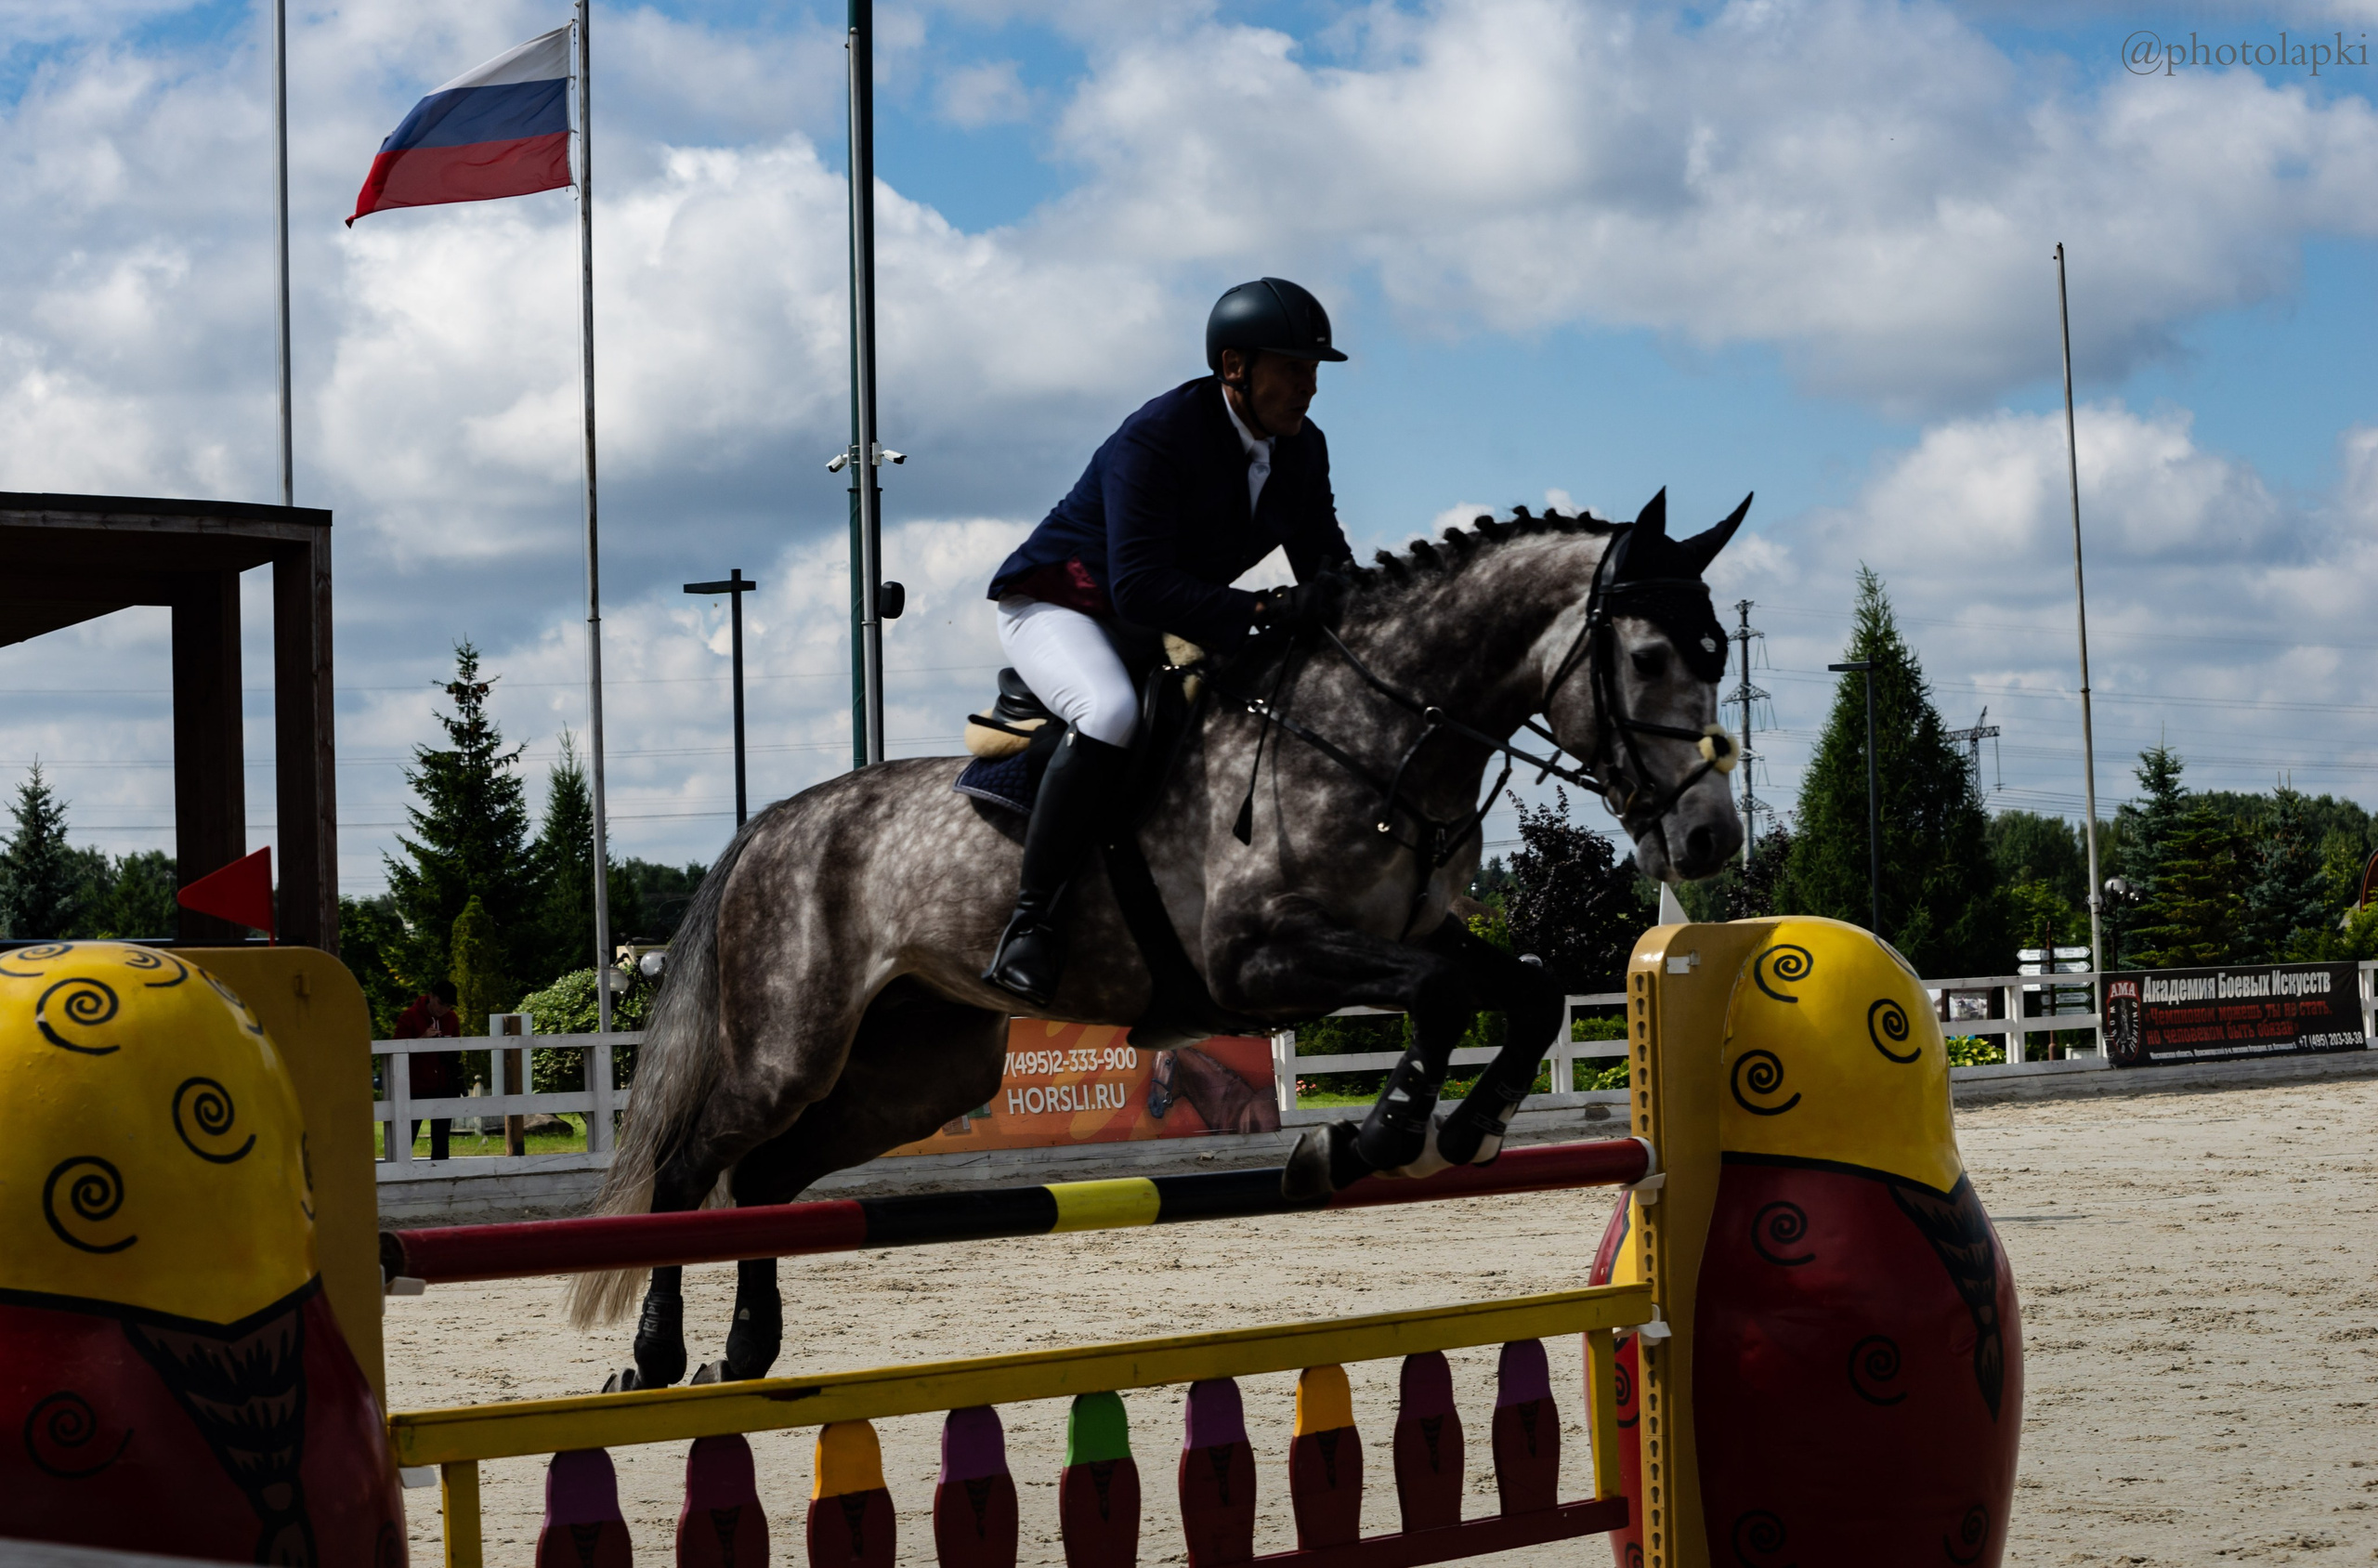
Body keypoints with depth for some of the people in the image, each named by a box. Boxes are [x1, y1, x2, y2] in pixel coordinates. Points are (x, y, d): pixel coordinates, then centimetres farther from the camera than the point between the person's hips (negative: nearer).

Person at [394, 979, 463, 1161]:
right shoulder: (411, 1017, -5)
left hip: (444, 1088, 4)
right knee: (407, 1139, -5)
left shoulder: (452, 1019, 8)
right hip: (417, 1088, -4)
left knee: (441, 1140, 7)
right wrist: (422, 1039, -21)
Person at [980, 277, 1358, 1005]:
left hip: (1159, 633, 8)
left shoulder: (1303, 448, -2)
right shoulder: (1158, 437, -26)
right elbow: (1140, 585, -33)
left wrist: (1332, 596, -22)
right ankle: (1030, 919, -32)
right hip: (1058, 607, -8)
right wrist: (1262, 610, -40)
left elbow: (1325, 558, 4)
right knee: (1110, 713, -39)